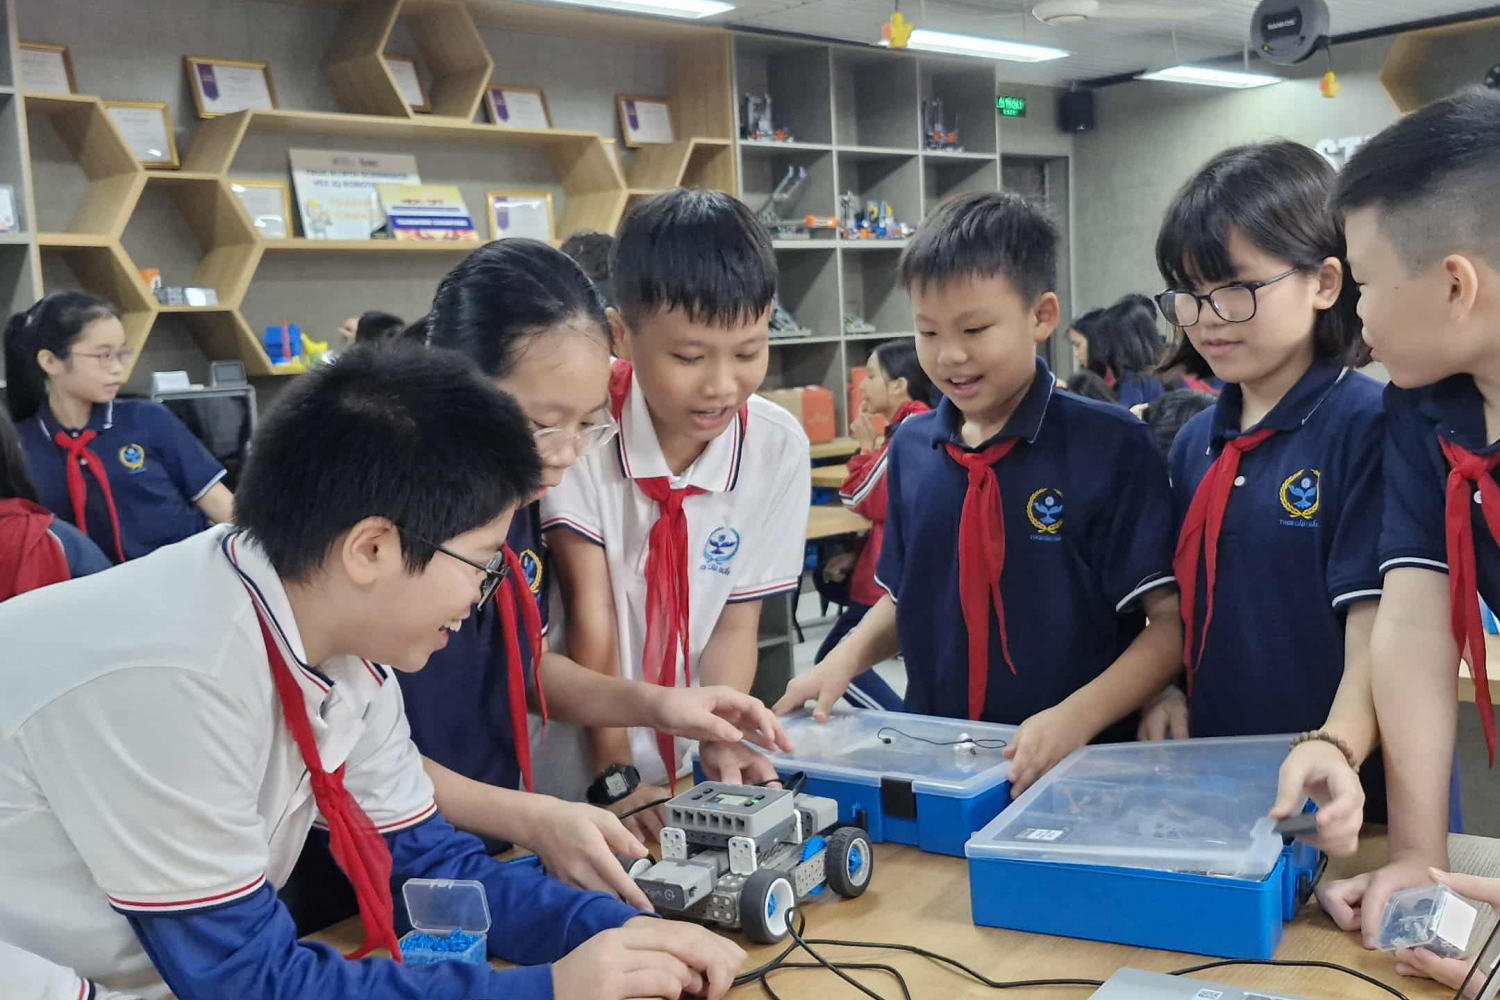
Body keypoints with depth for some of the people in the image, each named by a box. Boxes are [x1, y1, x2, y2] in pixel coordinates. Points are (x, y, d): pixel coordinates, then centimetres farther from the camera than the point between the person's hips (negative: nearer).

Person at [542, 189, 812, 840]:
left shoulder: (778, 447, -7)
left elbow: (736, 623, -1)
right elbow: (589, 614, -14)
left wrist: (721, 744, -15)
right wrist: (613, 776, -17)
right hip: (577, 756, -3)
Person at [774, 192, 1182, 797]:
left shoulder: (1111, 445, -7)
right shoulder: (911, 449, 7)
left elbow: (1172, 620, -7)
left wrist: (1077, 718, -19)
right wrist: (848, 656, 2)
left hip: (1080, 769, -4)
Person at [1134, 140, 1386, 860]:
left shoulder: (1369, 425, -12)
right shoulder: (1195, 444, 8)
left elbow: (1376, 623, -18)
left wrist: (1337, 746, -34)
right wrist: (1165, 691, -2)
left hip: (1340, 804, -6)